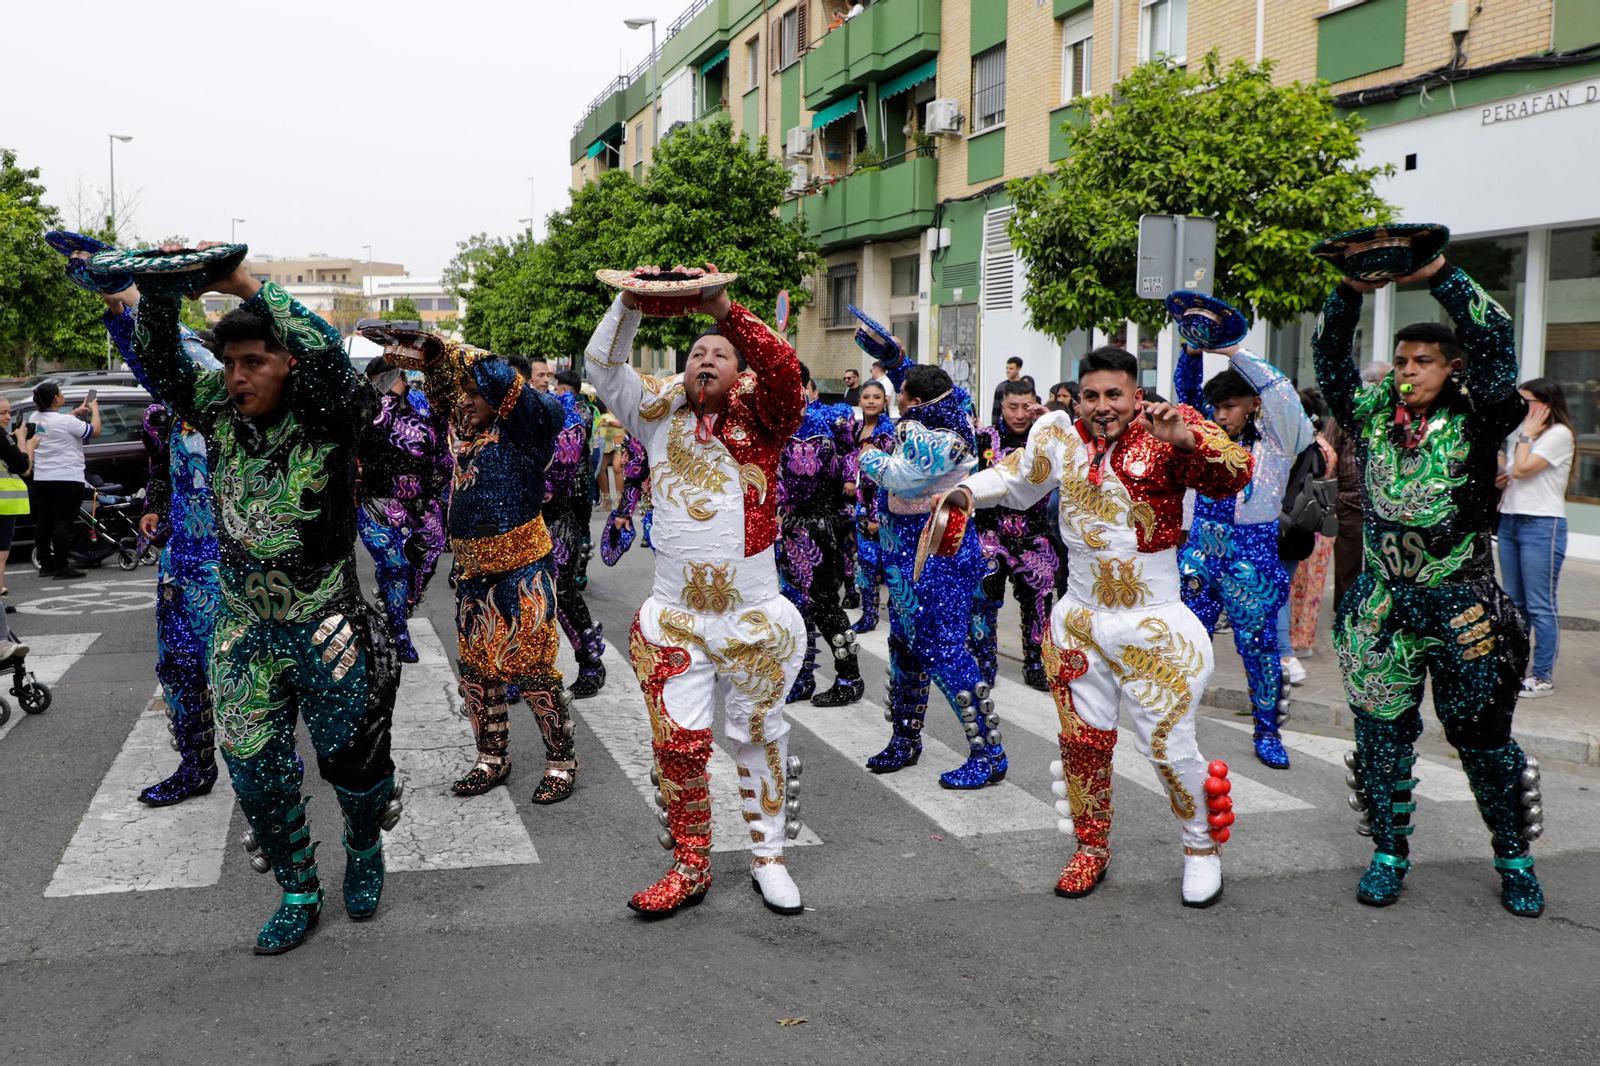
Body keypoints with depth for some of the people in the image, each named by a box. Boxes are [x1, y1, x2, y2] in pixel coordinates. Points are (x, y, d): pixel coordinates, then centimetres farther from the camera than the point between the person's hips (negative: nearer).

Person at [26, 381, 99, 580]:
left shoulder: (34, 419, 5)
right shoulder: (67, 421, -17)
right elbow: (95, 431, -7)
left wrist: (76, 412, 22)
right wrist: (94, 409, 7)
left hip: (41, 479, 7)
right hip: (67, 479, -7)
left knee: (43, 522, 11)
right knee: (63, 523, -5)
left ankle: (45, 565, 18)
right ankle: (61, 568, -6)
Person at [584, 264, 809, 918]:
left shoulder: (758, 416, 2)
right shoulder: (662, 412, 9)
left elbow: (783, 368, -17)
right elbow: (604, 370, 2)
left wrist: (722, 309, -24)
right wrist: (631, 304, -11)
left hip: (755, 617, -1)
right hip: (675, 616, 2)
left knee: (758, 735, 11)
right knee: (677, 741, 2)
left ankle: (767, 857, 26)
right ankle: (688, 868, 17)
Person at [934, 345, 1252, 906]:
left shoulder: (1166, 430, -12)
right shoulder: (1059, 434, 1)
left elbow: (1233, 477, -26)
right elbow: (1018, 480, 20)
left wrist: (1187, 439, -42)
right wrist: (967, 491, 4)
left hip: (1152, 624, -4)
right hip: (1079, 620, 4)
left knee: (1169, 745, 0)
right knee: (1083, 740, 11)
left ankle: (1202, 848, 25)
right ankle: (1091, 847, 31)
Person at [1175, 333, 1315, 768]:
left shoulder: (1274, 442, -3)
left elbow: (1279, 391, -17)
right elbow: (1187, 390, 9)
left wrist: (1232, 351, -19)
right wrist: (1193, 349, -8)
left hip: (1251, 555, -4)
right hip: (1201, 549, 4)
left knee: (1258, 642, 1)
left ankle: (1267, 729, 14)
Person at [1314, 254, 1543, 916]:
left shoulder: (1475, 420, -3)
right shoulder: (1371, 415, 5)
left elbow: (1495, 344, -14)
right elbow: (1329, 358, -1)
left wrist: (1439, 274, -20)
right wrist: (1351, 290, -15)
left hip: (1463, 610, -2)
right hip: (1383, 605, 3)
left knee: (1483, 737, 7)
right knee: (1381, 732, 7)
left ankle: (1516, 860, 24)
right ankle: (1388, 854, 22)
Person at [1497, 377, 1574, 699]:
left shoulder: (1559, 434, -9)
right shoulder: (1524, 435, 18)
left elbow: (1522, 469, -17)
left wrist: (1527, 434, -8)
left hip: (1542, 526, -9)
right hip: (1509, 522, 9)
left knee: (1540, 606, -5)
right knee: (1514, 603, 12)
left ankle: (1544, 676, 1)